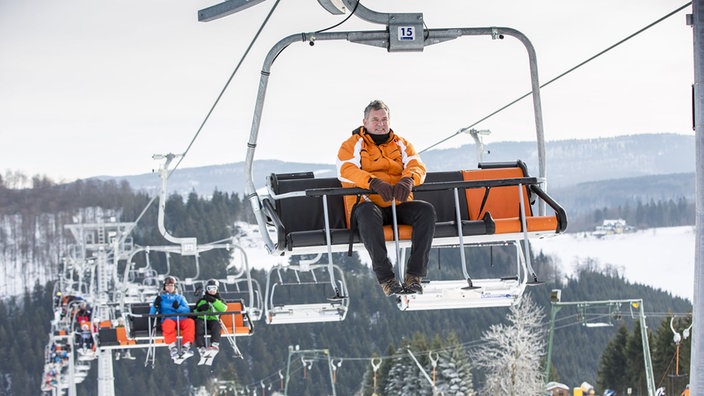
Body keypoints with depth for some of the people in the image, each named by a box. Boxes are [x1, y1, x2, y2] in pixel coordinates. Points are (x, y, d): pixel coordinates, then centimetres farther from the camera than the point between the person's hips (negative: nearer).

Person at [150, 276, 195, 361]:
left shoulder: (180, 298, 27)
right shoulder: (160, 298, 22)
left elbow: (187, 310, 12)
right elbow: (151, 313, 12)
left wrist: (178, 307, -7)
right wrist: (155, 306, -8)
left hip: (181, 319, 2)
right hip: (168, 319, -2)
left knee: (190, 322, -33)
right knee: (169, 324, -40)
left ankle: (186, 348, -39)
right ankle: (173, 349, -45)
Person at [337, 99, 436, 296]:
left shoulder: (401, 144, 22)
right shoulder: (352, 145, 11)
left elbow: (417, 166, 2)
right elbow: (346, 170, -10)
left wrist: (407, 180, -24)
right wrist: (375, 183, -28)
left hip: (399, 205, 3)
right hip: (369, 204, -3)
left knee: (426, 210, -27)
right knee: (367, 212, -39)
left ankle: (414, 275, -29)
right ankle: (386, 278, -43)